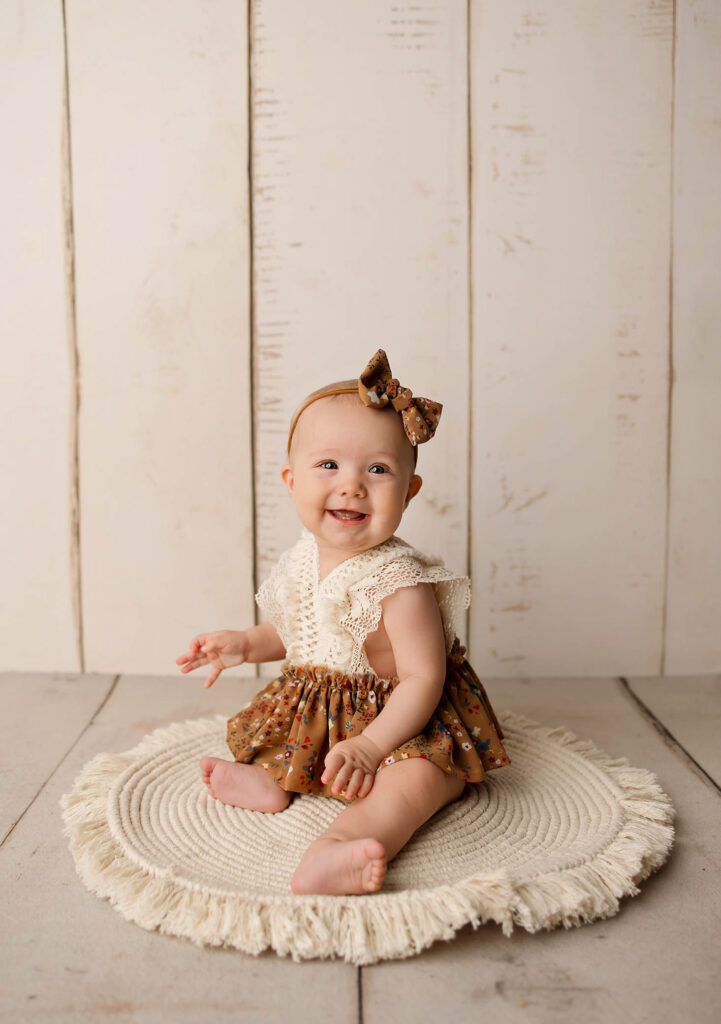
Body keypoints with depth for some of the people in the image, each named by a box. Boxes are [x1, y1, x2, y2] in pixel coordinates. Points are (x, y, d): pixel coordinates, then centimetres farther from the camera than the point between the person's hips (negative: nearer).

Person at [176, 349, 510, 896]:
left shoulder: (400, 582, -27)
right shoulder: (303, 562, -5)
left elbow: (423, 679, -26)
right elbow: (294, 632, 15)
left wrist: (370, 744, -35)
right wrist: (246, 643, -2)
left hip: (402, 718, -7)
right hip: (314, 709, 8)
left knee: (418, 776, -33)